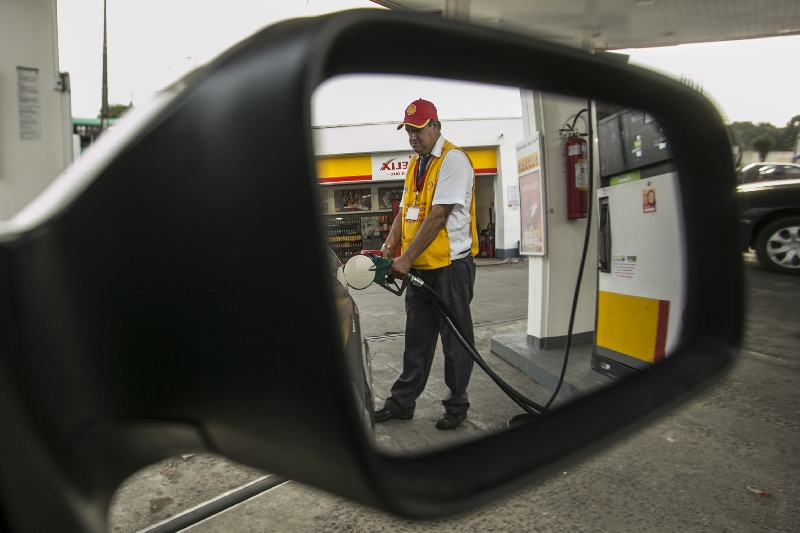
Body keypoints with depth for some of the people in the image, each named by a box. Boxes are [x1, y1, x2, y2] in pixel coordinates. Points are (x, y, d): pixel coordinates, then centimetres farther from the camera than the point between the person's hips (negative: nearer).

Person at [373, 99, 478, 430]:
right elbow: (405, 211, 16)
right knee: (417, 338, 14)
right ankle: (402, 402, 24)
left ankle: (456, 405, 20)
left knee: (455, 338, 5)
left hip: (450, 265, -8)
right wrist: (390, 247, 0)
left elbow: (438, 216, -20)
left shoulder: (453, 160, -11)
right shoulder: (415, 165, 15)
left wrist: (406, 259, -21)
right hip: (419, 267, 8)